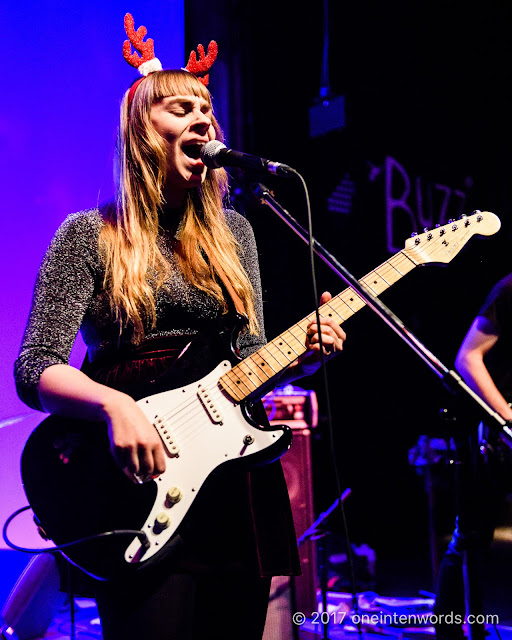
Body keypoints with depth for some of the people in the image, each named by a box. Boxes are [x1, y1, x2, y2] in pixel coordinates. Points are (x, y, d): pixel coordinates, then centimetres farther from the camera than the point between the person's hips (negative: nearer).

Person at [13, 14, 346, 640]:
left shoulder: (231, 231, 13)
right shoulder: (90, 236, -1)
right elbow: (34, 370, -8)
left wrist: (298, 357, -6)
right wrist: (114, 405, -26)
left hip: (235, 473, 5)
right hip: (141, 497, -5)